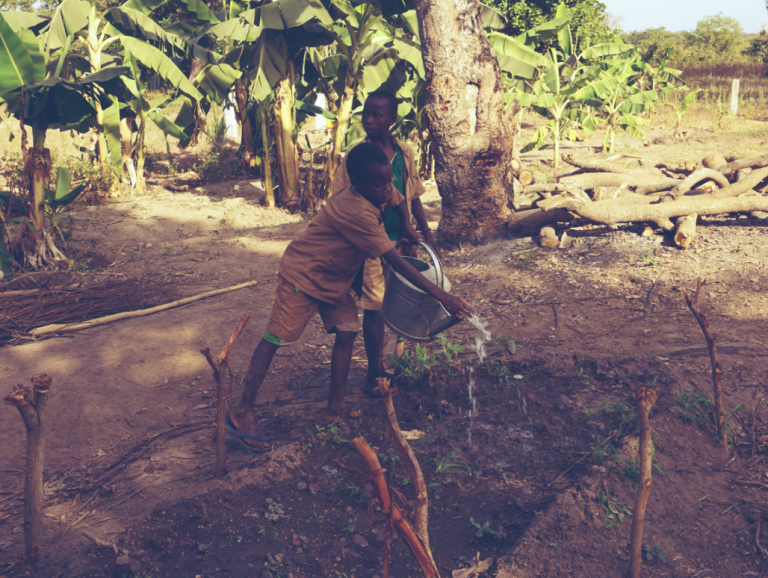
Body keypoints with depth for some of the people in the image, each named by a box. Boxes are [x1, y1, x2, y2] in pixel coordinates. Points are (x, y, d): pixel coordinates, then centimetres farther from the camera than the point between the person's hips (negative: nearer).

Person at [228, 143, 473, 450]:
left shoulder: (381, 192, -11)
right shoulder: (355, 211, -36)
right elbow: (397, 262, -35)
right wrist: (441, 296, -33)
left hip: (336, 278, 9)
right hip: (303, 275, -8)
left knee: (347, 333, 3)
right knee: (275, 338, -5)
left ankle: (335, 407, 14)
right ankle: (242, 412, 1)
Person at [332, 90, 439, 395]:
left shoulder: (405, 153, 3)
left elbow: (413, 196, 11)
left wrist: (426, 232, 10)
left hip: (403, 239, 4)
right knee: (374, 307, 1)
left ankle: (403, 358, 32)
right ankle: (375, 373, 15)